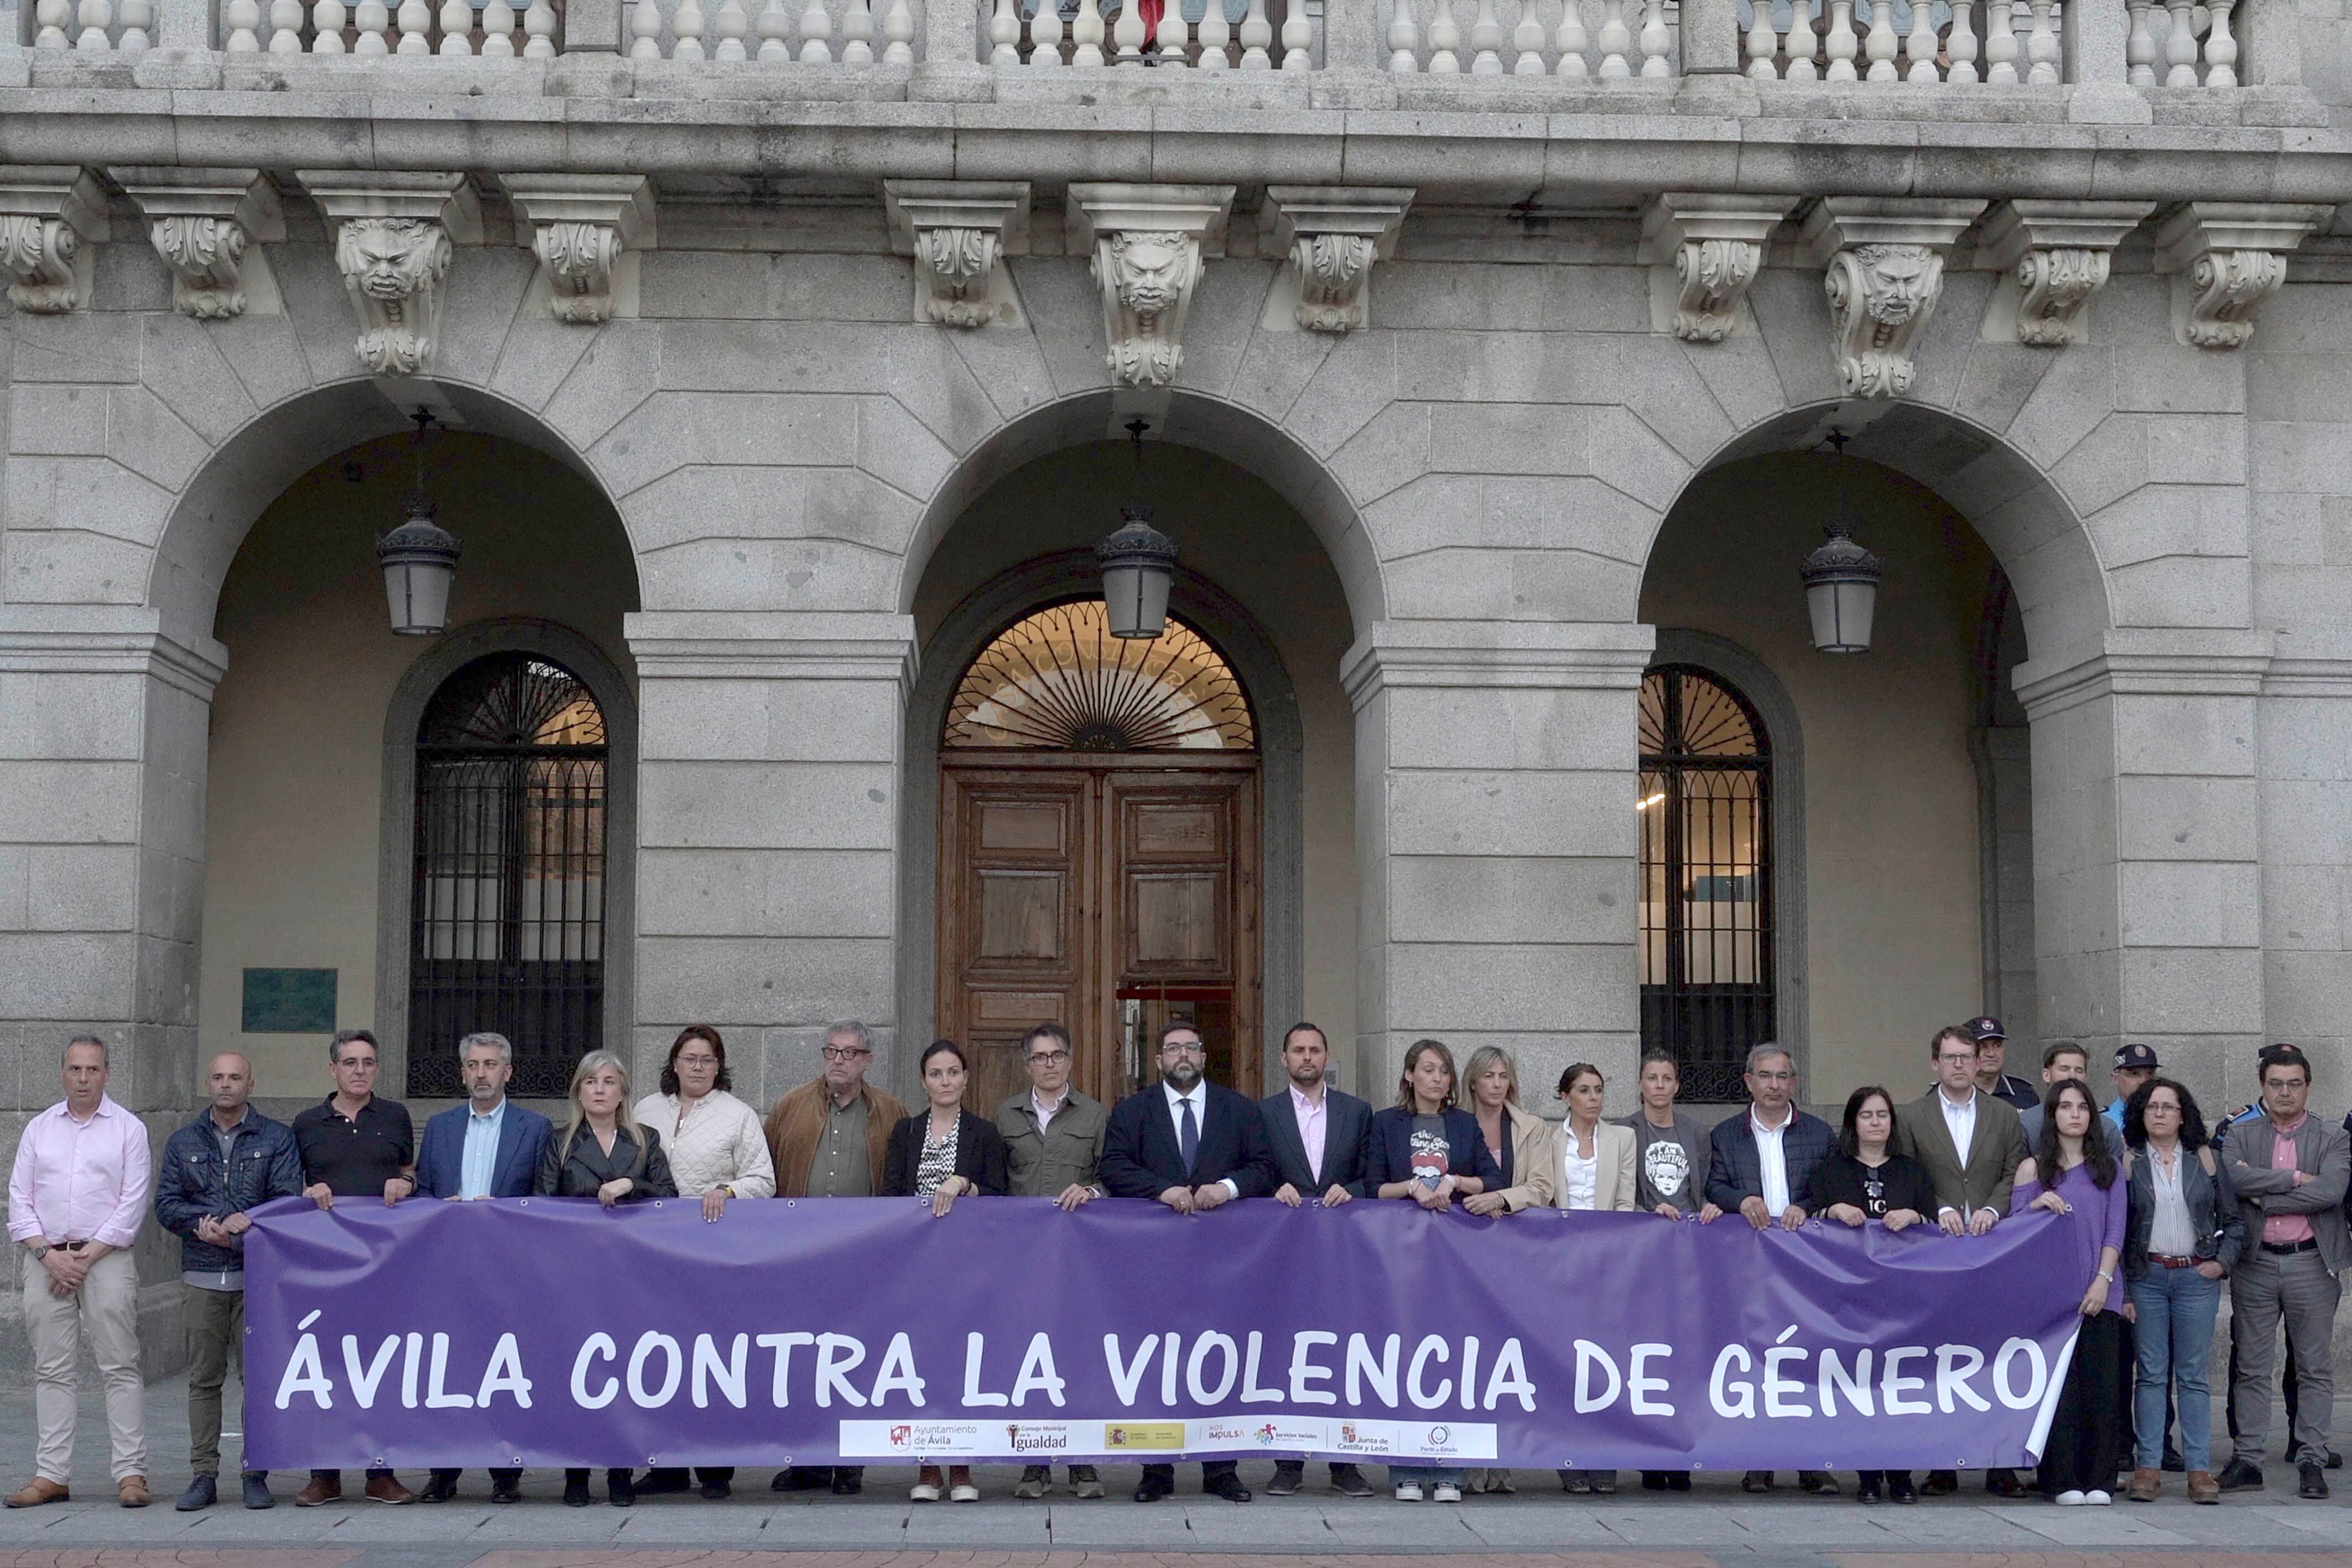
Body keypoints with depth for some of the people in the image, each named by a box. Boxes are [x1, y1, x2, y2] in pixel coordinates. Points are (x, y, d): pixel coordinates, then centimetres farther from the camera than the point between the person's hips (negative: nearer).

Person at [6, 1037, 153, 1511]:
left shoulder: (129, 1129, 4)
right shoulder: (39, 1129, 13)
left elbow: (133, 1203, -3)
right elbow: (20, 1197, 9)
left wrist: (86, 1257, -9)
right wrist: (47, 1254, -6)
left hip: (106, 1258, -3)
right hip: (46, 1259, 3)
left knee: (120, 1368, -5)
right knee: (52, 1370, 5)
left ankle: (131, 1473, -4)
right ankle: (51, 1476, 8)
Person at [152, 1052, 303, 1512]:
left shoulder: (277, 1138, 7)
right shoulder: (183, 1143, 15)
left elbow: (287, 1199, -2)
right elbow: (166, 1204, 8)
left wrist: (240, 1225, -15)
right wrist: (204, 1226, -10)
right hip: (202, 1276, 2)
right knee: (203, 1378, 3)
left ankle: (256, 1474, 3)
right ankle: (203, 1476, 7)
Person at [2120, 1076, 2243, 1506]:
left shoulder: (2206, 1160, 7)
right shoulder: (2128, 1162, 3)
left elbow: (2234, 1220, 13)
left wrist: (2223, 1261, -1)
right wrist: (2121, 1291, -3)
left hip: (2197, 1277, 1)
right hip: (2146, 1277, -1)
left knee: (2194, 1375, 1)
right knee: (2151, 1374, 0)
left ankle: (2200, 1469, 3)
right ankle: (2148, 1467, 2)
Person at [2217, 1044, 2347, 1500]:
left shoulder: (2332, 1138, 4)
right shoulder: (2242, 1135, 8)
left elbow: (2331, 1190, -13)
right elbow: (2231, 1178, -11)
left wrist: (2264, 1197, -13)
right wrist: (2293, 1179, -14)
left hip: (2311, 1262, -1)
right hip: (2255, 1262, 1)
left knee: (2315, 1368, 3)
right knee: (2252, 1367, 4)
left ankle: (2311, 1461, 8)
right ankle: (2248, 1459, 8)